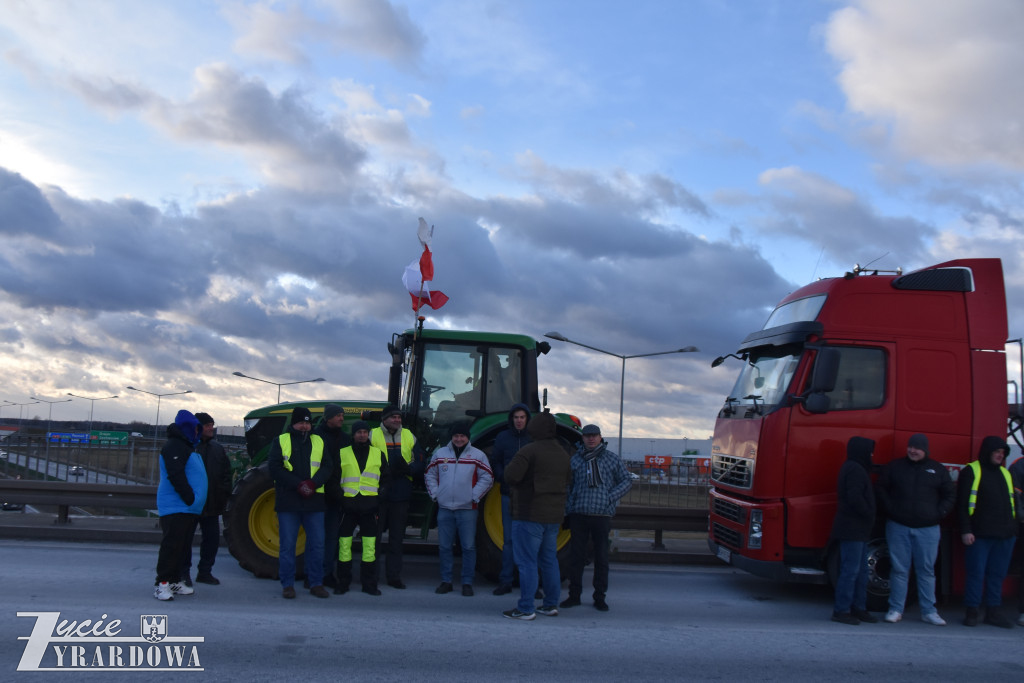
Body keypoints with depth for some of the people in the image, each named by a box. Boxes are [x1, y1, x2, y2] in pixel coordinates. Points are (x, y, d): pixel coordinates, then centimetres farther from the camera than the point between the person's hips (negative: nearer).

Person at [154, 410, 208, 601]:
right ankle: (162, 584, -6)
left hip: (187, 507, 10)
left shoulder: (185, 446, 20)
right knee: (171, 544, -9)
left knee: (180, 545, 13)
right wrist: (189, 497, -23)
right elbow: (175, 476, -22)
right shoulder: (174, 446, -12)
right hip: (175, 507, -10)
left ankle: (174, 581, 19)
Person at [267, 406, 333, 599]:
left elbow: (326, 468, 4)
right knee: (287, 545, 2)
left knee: (317, 544, 5)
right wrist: (298, 484, -15)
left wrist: (313, 483, -15)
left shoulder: (319, 442, 12)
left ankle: (316, 584, 15)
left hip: (314, 502, 2)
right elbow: (274, 468, -6)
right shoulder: (281, 441, 5)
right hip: (288, 502, -2)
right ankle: (287, 585, 13)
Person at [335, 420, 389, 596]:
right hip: (348, 505, -1)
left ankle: (369, 583, 10)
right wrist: (338, 494, 1)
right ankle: (343, 582, 12)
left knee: (370, 546, 1)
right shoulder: (342, 454, 7)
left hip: (370, 507, 1)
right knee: (344, 544, 1)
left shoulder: (379, 455, 11)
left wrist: (381, 495, 7)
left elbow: (385, 479, 18)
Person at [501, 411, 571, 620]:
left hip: (530, 514, -7)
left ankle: (525, 609, -2)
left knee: (527, 562, -3)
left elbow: (511, 476, -20)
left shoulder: (528, 451, -14)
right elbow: (568, 481, 17)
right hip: (554, 515, 7)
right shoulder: (563, 454, 10)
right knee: (549, 560, 16)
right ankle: (551, 605, 21)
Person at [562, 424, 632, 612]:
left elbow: (627, 480, 7)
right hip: (578, 514, 1)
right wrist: (568, 507, 4)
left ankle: (600, 597, 15)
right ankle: (574, 595, 17)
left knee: (601, 557, 4)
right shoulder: (575, 459, 9)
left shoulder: (611, 458, 5)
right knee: (576, 556, 5)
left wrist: (610, 498, -4)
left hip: (602, 514, -1)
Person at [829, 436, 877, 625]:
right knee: (850, 570, -7)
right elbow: (855, 498, -24)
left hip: (857, 530, 11)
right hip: (852, 529, -11)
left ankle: (859, 608, 23)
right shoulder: (855, 470, -15)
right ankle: (841, 611, -2)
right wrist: (868, 515, -12)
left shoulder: (852, 468, 18)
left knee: (861, 570, 15)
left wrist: (868, 516, 11)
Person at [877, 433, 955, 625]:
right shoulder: (895, 467, 5)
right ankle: (895, 609, 9)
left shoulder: (938, 470, 6)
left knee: (926, 570, 5)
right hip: (898, 527, 0)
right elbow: (882, 488, 8)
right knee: (899, 569, 3)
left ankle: (929, 611, 12)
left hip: (928, 529, 0)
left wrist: (939, 513, -2)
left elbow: (950, 495, 10)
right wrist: (890, 509, -3)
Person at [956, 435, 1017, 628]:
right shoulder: (971, 471, -2)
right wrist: (965, 530, -12)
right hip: (979, 535, -6)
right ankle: (971, 612, 6)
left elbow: (1013, 502, 23)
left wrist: (1013, 529, 16)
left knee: (997, 575, 8)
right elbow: (962, 503, -6)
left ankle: (993, 612, 16)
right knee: (976, 574, -2)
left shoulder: (1005, 473, 18)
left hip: (1005, 535, 6)